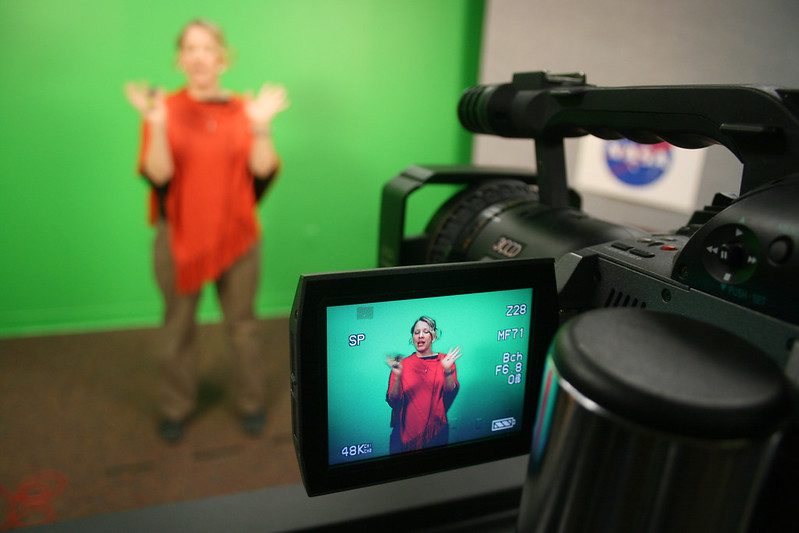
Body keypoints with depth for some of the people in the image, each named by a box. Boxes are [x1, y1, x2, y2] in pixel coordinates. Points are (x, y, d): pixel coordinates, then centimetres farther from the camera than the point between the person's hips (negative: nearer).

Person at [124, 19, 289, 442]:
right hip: (178, 237, 0)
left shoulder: (246, 109, 2)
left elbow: (264, 172, -7)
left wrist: (261, 127, -20)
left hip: (237, 236, 1)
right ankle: (176, 408, 32)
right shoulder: (164, 109, -2)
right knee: (179, 328, 11)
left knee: (242, 325, 12)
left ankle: (250, 403, 31)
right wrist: (157, 125, -23)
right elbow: (157, 175, -11)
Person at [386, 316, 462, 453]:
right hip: (406, 431, 0)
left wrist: (447, 371, -24)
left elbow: (450, 394, -8)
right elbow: (393, 402, -6)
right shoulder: (403, 364, -1)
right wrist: (397, 376, -22)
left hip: (436, 431, 1)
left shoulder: (445, 360, 0)